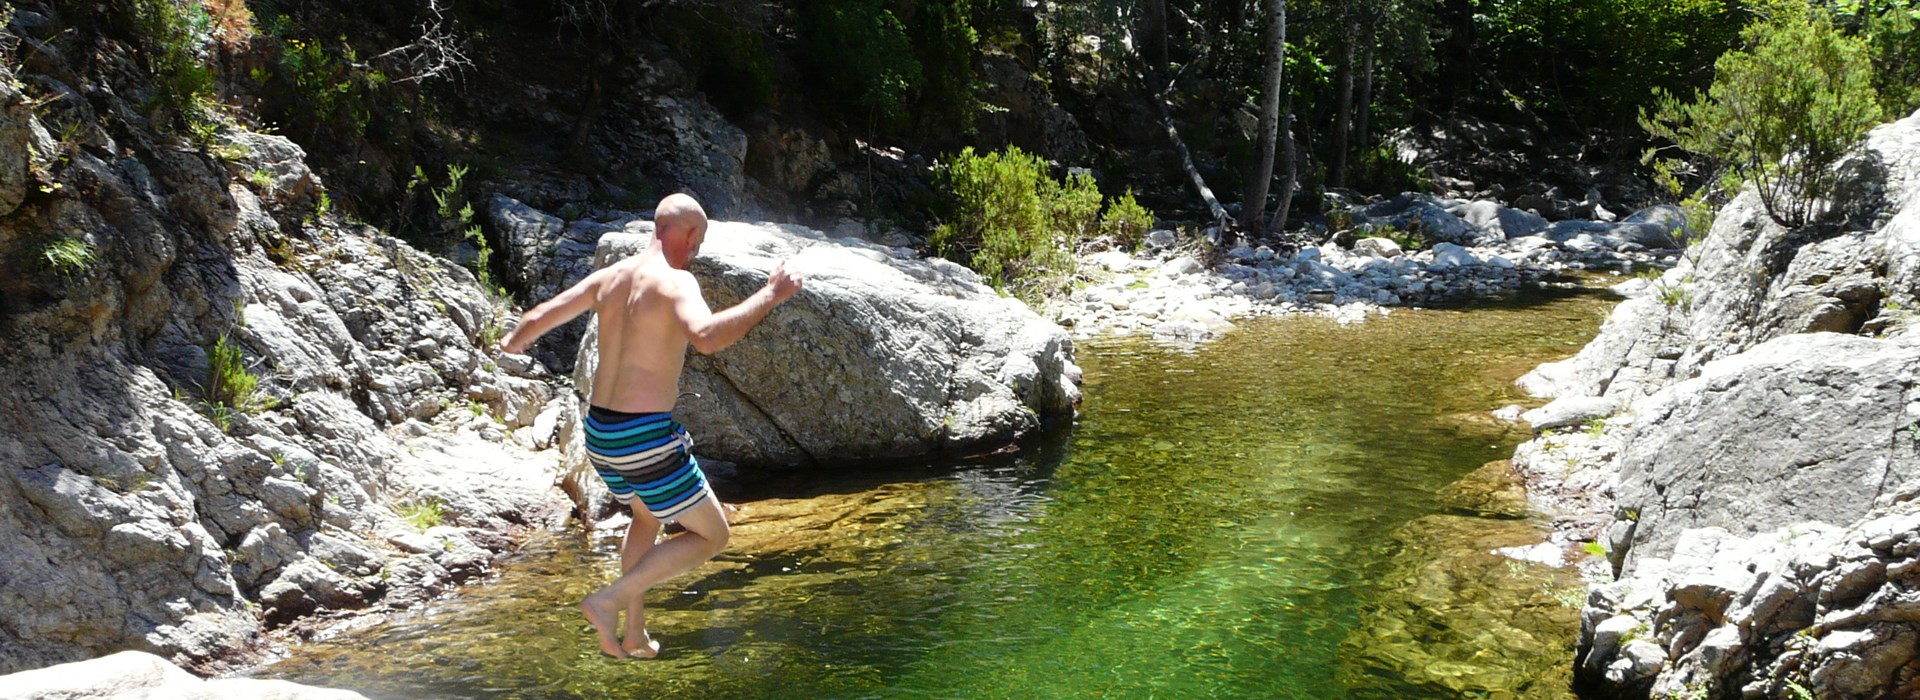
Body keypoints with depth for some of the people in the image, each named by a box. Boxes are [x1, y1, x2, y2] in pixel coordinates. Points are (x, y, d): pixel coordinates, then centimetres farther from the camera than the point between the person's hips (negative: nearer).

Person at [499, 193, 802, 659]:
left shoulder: (608, 277, 8)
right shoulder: (675, 281, -15)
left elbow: (540, 317, 16)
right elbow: (706, 337, -35)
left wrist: (515, 342, 38)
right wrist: (770, 296, -25)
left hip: (599, 432, 8)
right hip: (645, 437, -8)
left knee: (647, 517, 34)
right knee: (712, 536, 8)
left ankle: (634, 635, 37)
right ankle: (609, 601, -1)